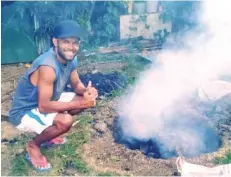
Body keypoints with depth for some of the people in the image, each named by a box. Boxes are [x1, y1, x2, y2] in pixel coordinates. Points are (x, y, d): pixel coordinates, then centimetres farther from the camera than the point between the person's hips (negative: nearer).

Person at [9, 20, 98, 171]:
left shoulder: (71, 59, -8)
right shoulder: (48, 66, -34)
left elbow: (76, 84, 5)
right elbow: (43, 107, -32)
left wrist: (86, 91, -19)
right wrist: (79, 103, -29)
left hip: (46, 102, 9)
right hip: (24, 113, -9)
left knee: (88, 98, 4)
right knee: (65, 121, -33)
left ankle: (47, 134, 16)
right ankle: (33, 145, -1)